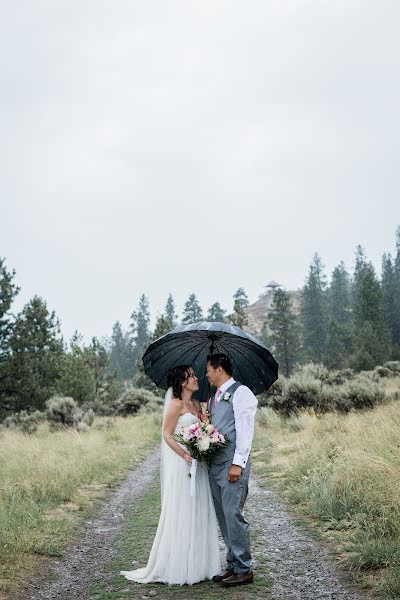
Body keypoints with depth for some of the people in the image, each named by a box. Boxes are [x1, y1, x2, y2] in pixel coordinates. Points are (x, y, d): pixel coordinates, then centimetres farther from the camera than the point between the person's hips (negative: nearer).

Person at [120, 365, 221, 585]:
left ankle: (197, 564, 20)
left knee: (199, 513, 10)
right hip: (180, 464, -8)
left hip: (197, 465, 8)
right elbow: (167, 435, -13)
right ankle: (177, 567, 8)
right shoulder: (176, 404, -9)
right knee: (181, 513, -2)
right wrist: (185, 455, -22)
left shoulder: (196, 404, 14)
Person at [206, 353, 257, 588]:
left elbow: (245, 429, -13)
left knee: (233, 515, -8)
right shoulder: (214, 398, 19)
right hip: (214, 465, 8)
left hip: (233, 465, -8)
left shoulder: (241, 392, -7)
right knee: (223, 517, 10)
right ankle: (233, 566, 18)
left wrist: (238, 463, -18)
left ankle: (244, 570, 1)